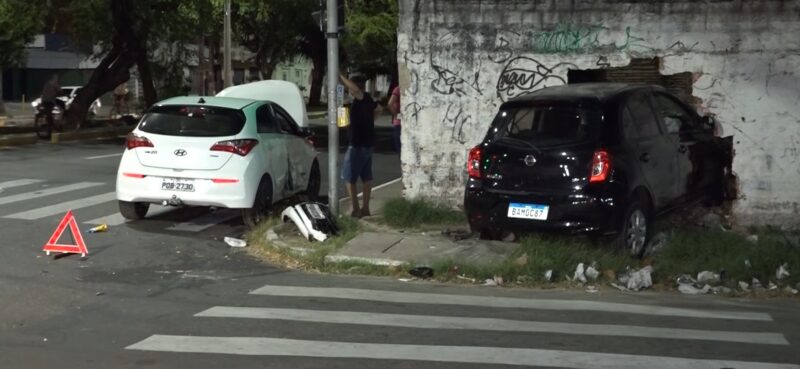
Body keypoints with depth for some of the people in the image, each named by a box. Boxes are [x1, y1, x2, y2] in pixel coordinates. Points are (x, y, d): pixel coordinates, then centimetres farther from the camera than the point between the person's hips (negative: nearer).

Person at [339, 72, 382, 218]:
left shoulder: (363, 98, -17)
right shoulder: (367, 100, 9)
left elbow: (355, 89, -39)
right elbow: (379, 109, 30)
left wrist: (340, 76, -31)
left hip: (357, 145, -10)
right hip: (367, 144, 10)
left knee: (349, 178, -4)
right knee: (366, 177, 13)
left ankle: (356, 210, -6)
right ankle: (365, 208, 18)